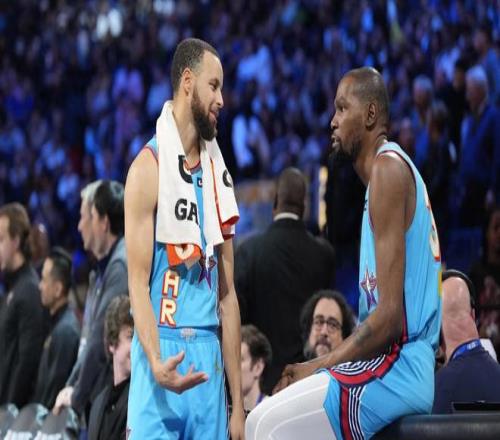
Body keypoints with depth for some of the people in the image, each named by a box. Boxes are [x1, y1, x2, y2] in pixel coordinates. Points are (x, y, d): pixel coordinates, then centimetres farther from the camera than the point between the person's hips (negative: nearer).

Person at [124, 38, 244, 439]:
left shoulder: (217, 174, 15)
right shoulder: (150, 166, -4)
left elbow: (227, 293, 15)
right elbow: (138, 283, -10)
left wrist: (238, 403, 11)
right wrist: (156, 362, -26)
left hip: (209, 356, 6)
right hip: (163, 349, -6)